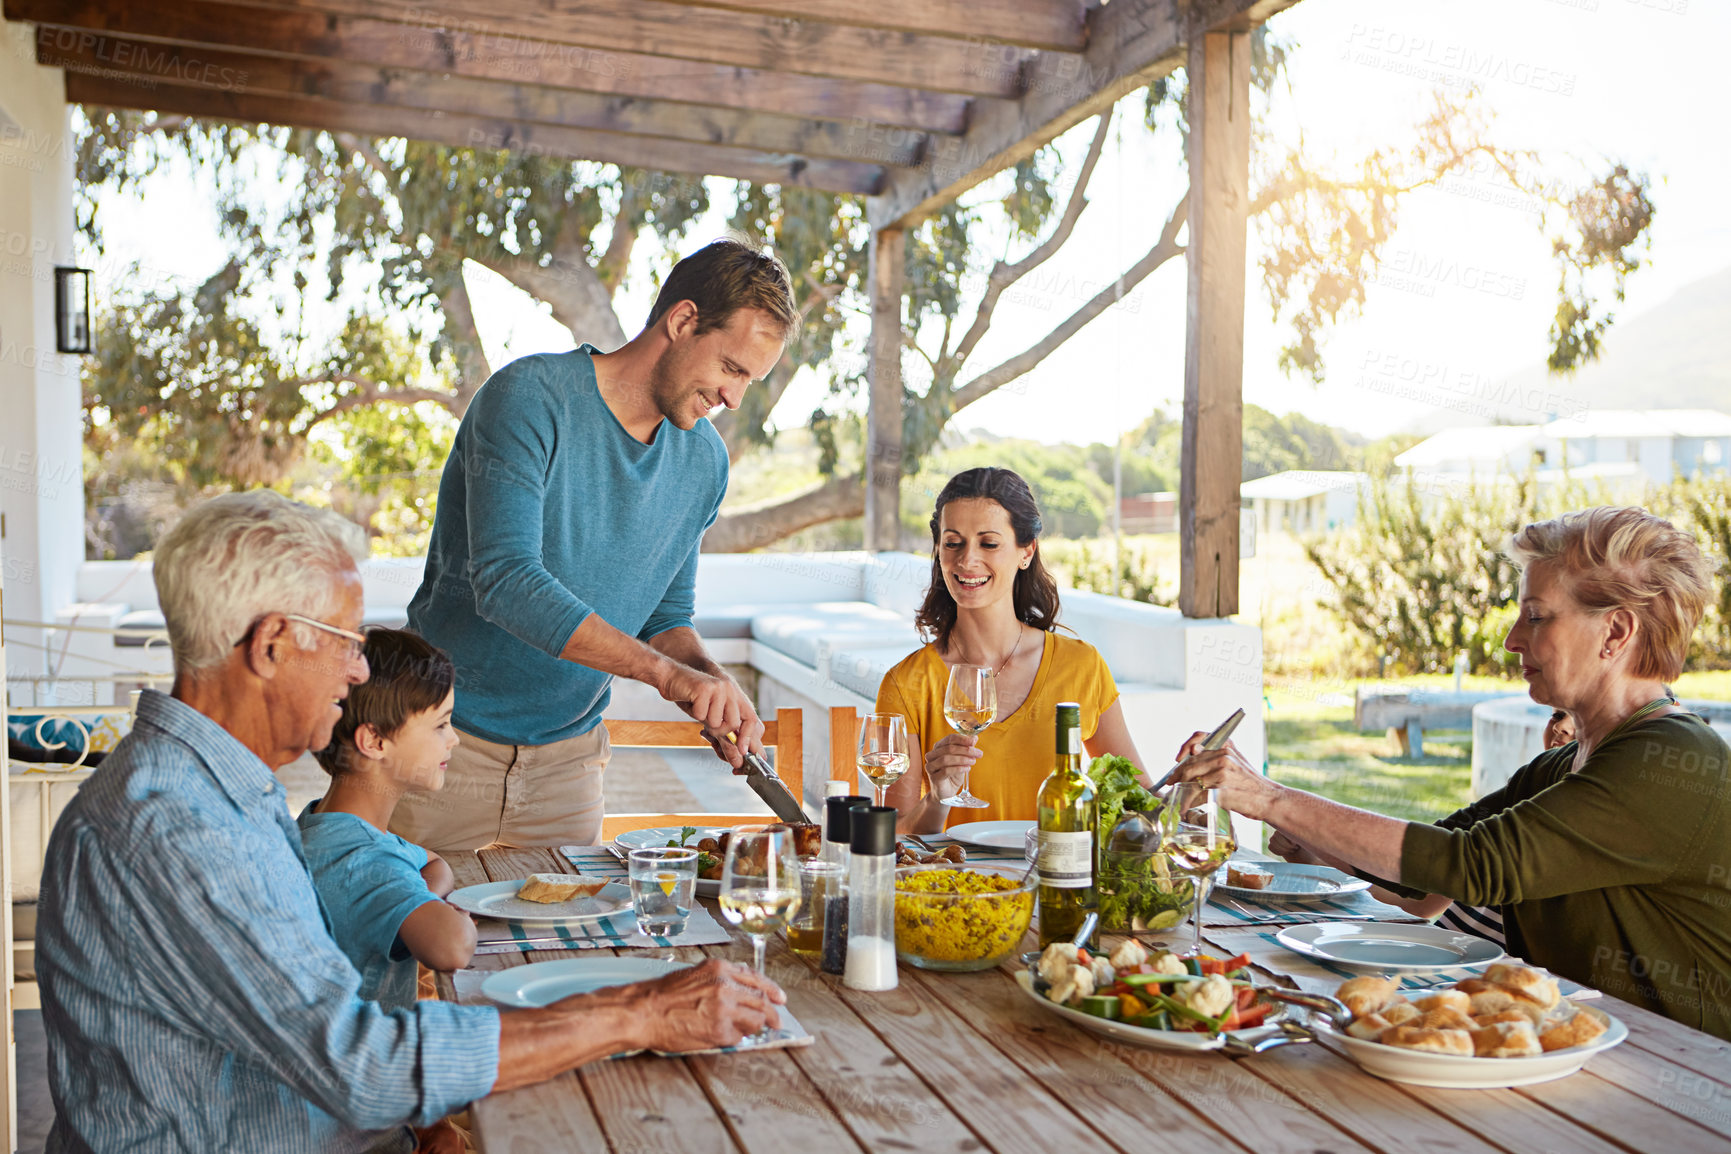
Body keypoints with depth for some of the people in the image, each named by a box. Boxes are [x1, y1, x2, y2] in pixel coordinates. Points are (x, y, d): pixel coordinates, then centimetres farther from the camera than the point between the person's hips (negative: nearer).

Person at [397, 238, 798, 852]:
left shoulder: (704, 461, 3)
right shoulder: (529, 396, -17)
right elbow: (505, 582, -28)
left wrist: (711, 679, -11)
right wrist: (666, 672, -32)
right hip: (447, 739, -5)